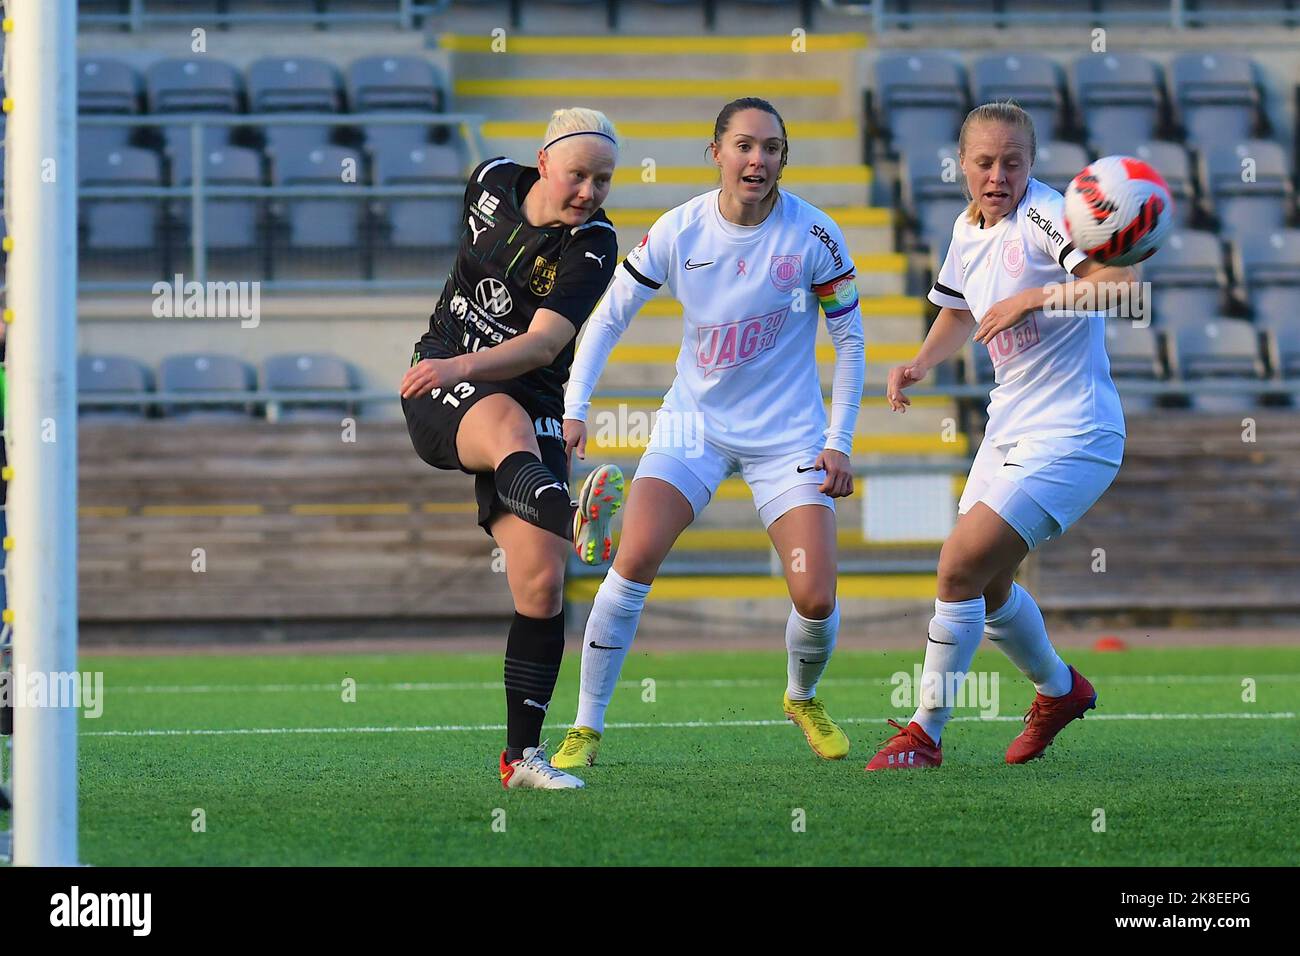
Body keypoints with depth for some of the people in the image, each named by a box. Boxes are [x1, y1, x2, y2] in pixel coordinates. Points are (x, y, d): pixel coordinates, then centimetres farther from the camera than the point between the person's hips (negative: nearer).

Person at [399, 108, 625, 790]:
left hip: (533, 404, 1)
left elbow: (544, 344, -23)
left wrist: (466, 365, -39)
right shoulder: (493, 182, 0)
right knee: (510, 426, -38)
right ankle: (575, 522, -73)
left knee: (541, 582, -11)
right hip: (440, 391, 0)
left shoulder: (592, 246, -10)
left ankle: (521, 754, 0)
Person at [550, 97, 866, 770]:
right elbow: (609, 316, 0)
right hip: (695, 423, 1)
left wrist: (839, 443, -5)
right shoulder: (678, 232, -9)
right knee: (635, 559, -20)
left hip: (788, 432, -1)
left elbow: (849, 340, -1)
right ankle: (586, 728, -8)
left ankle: (803, 699, 24)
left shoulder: (814, 235, -11)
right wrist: (574, 408, -10)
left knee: (816, 598, -11)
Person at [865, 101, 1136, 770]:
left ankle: (926, 733, -4)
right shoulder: (967, 230, 8)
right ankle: (1059, 690, 46)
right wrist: (920, 363, 11)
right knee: (986, 584, 19)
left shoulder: (1043, 217, -18)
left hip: (1070, 435, -9)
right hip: (1009, 430, 9)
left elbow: (1120, 278, -34)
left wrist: (1032, 298, -34)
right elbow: (959, 311, 28)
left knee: (961, 566, -16)